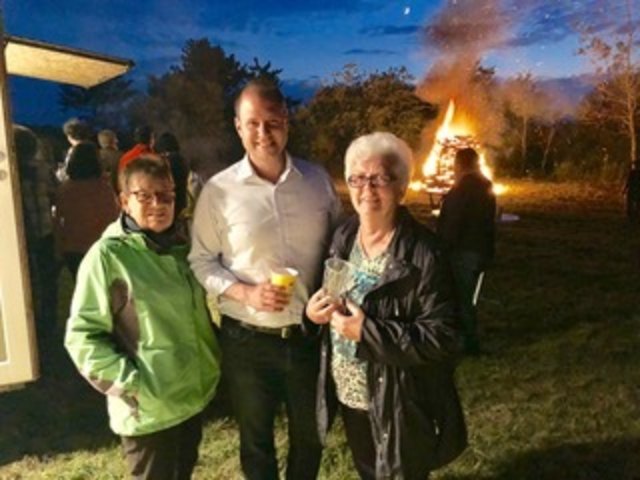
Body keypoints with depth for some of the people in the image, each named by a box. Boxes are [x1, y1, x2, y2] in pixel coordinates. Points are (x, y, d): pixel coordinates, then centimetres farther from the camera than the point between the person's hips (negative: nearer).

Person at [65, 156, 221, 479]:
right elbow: (82, 336, -16)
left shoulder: (180, 247, 6)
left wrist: (213, 357, 9)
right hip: (148, 409, -6)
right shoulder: (108, 255, -15)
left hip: (195, 395, 7)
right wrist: (132, 386, -20)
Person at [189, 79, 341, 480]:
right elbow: (202, 262, -3)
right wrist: (245, 292, -18)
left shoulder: (318, 180, -2)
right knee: (256, 440, 20)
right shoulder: (219, 190, -9)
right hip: (248, 341, -2)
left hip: (311, 335, 2)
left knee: (310, 436, 23)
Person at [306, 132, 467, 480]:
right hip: (349, 394, 7)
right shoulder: (343, 237, -1)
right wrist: (314, 311, -11)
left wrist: (368, 332, -30)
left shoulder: (421, 253, -23)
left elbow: (444, 337, -25)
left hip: (398, 406, -6)